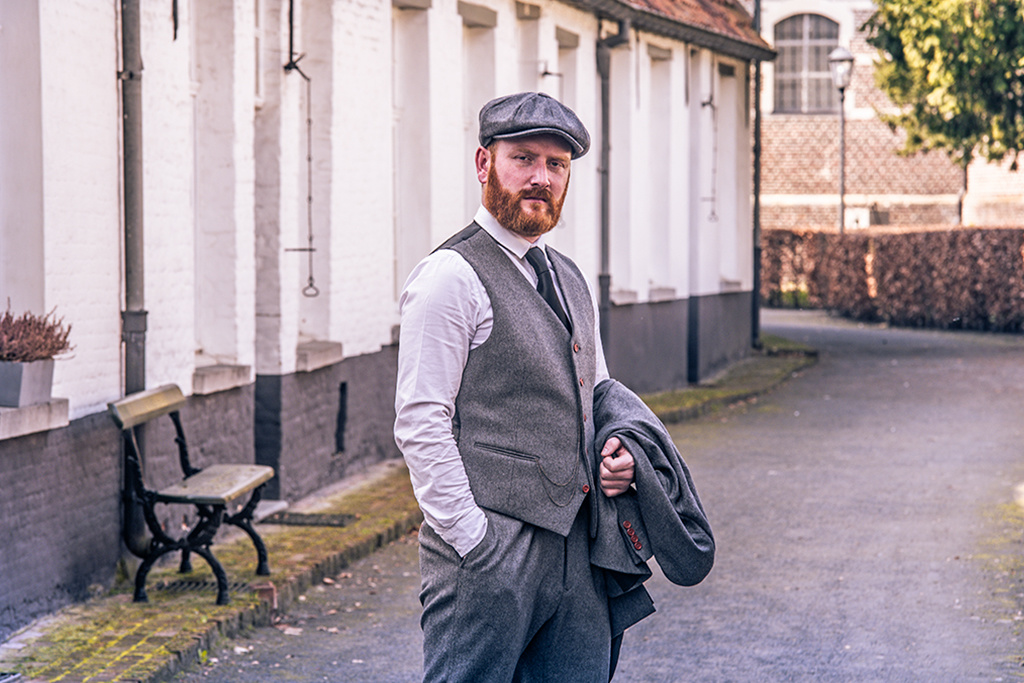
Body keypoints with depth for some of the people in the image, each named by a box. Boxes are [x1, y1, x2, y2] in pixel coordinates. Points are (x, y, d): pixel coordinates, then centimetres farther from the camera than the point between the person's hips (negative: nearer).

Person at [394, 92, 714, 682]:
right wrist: (474, 542, -17)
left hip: (579, 550, 7)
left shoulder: (571, 281, 18)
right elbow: (420, 423, -13)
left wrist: (621, 452, 7)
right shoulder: (451, 277, -8)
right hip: (491, 553, -7)